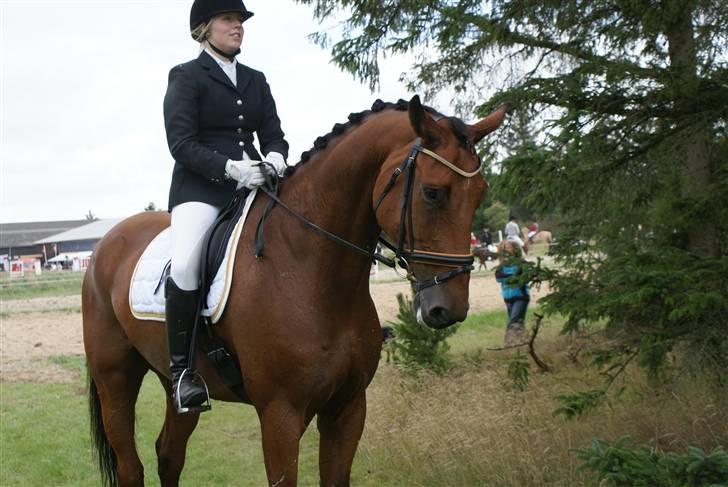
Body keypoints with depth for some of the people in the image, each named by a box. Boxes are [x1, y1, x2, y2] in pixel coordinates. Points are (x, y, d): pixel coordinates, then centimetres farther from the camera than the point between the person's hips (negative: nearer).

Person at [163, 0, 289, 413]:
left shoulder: (256, 80, 19)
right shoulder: (186, 77, 3)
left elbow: (274, 135, 15)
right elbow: (182, 144, -7)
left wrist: (275, 159, -10)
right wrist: (230, 168, -22)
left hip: (255, 182, 6)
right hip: (201, 187, -6)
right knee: (186, 264, -31)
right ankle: (181, 366, -20)